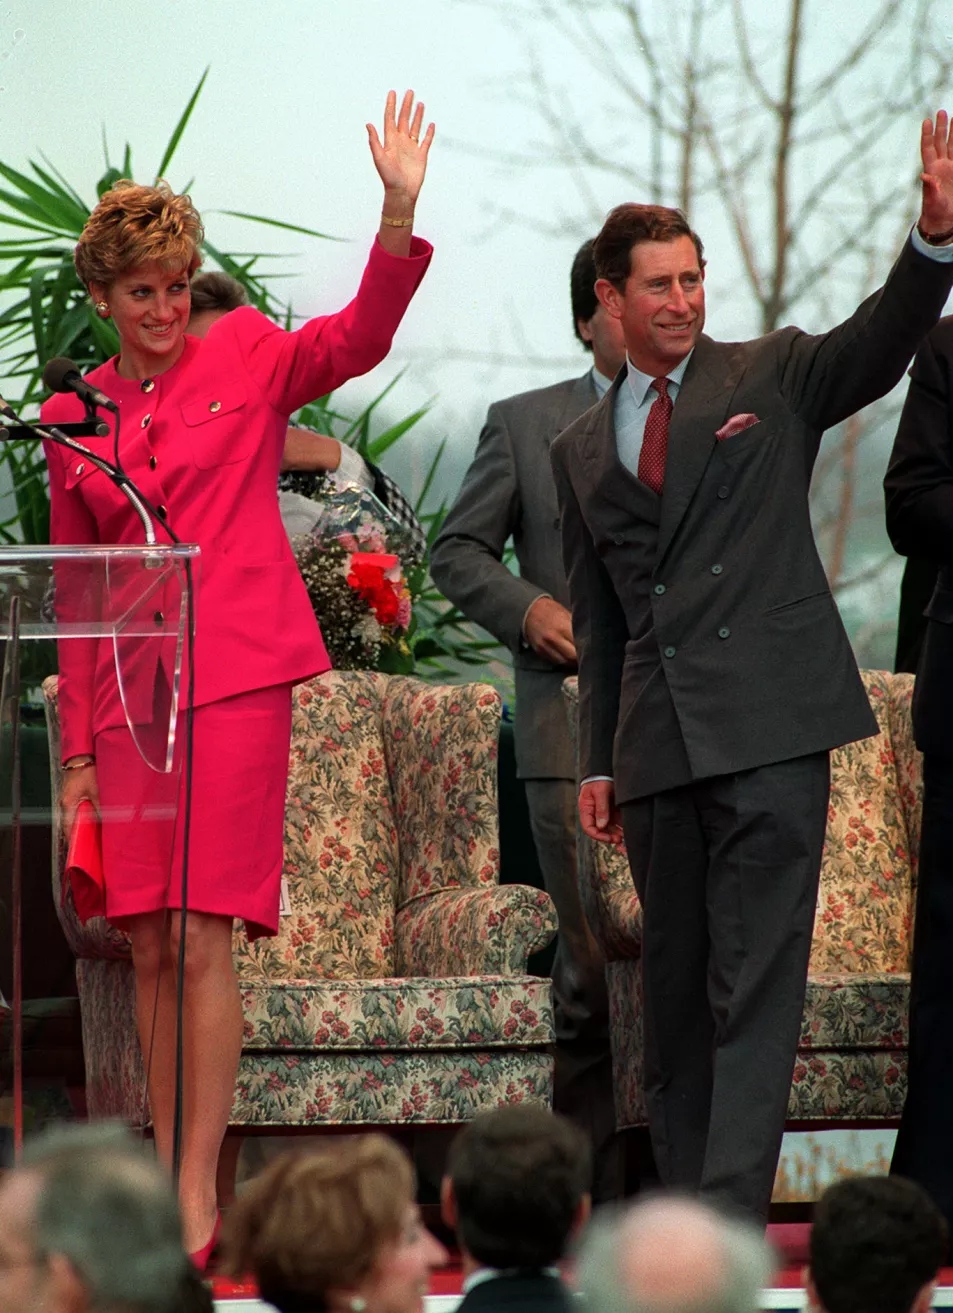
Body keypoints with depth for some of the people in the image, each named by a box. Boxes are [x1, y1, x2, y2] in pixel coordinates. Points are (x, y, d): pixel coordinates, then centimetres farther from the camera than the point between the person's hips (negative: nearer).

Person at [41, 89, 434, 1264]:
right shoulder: (73, 417, 13)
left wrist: (399, 212, -30)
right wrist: (76, 748, 12)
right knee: (147, 947, 4)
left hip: (234, 682, -4)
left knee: (203, 940, -9)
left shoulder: (248, 360, 4)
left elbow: (359, 337, -15)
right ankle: (164, 1177, 13)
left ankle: (200, 1195, -7)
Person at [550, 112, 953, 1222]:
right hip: (657, 744, 4)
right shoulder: (581, 451, 17)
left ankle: (733, 1209, -17)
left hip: (769, 722, -4)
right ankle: (677, 1199, 14)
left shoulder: (771, 376, 7)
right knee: (673, 983, 8)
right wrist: (596, 762, 15)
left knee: (757, 972, -11)